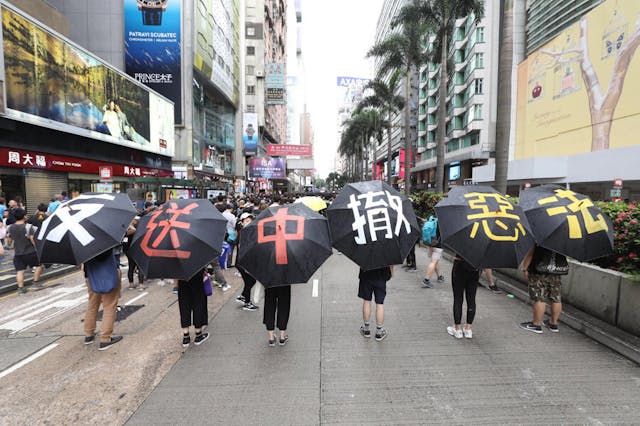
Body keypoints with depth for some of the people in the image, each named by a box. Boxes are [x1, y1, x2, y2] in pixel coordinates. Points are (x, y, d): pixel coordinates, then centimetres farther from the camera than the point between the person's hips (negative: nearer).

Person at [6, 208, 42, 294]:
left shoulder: (10, 228, 3)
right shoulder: (28, 227, -13)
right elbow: (32, 239, -15)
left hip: (17, 254, 5)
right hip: (30, 252, -5)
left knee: (19, 271, 6)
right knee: (39, 265, 12)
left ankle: (20, 287, 5)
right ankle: (36, 282, 13)